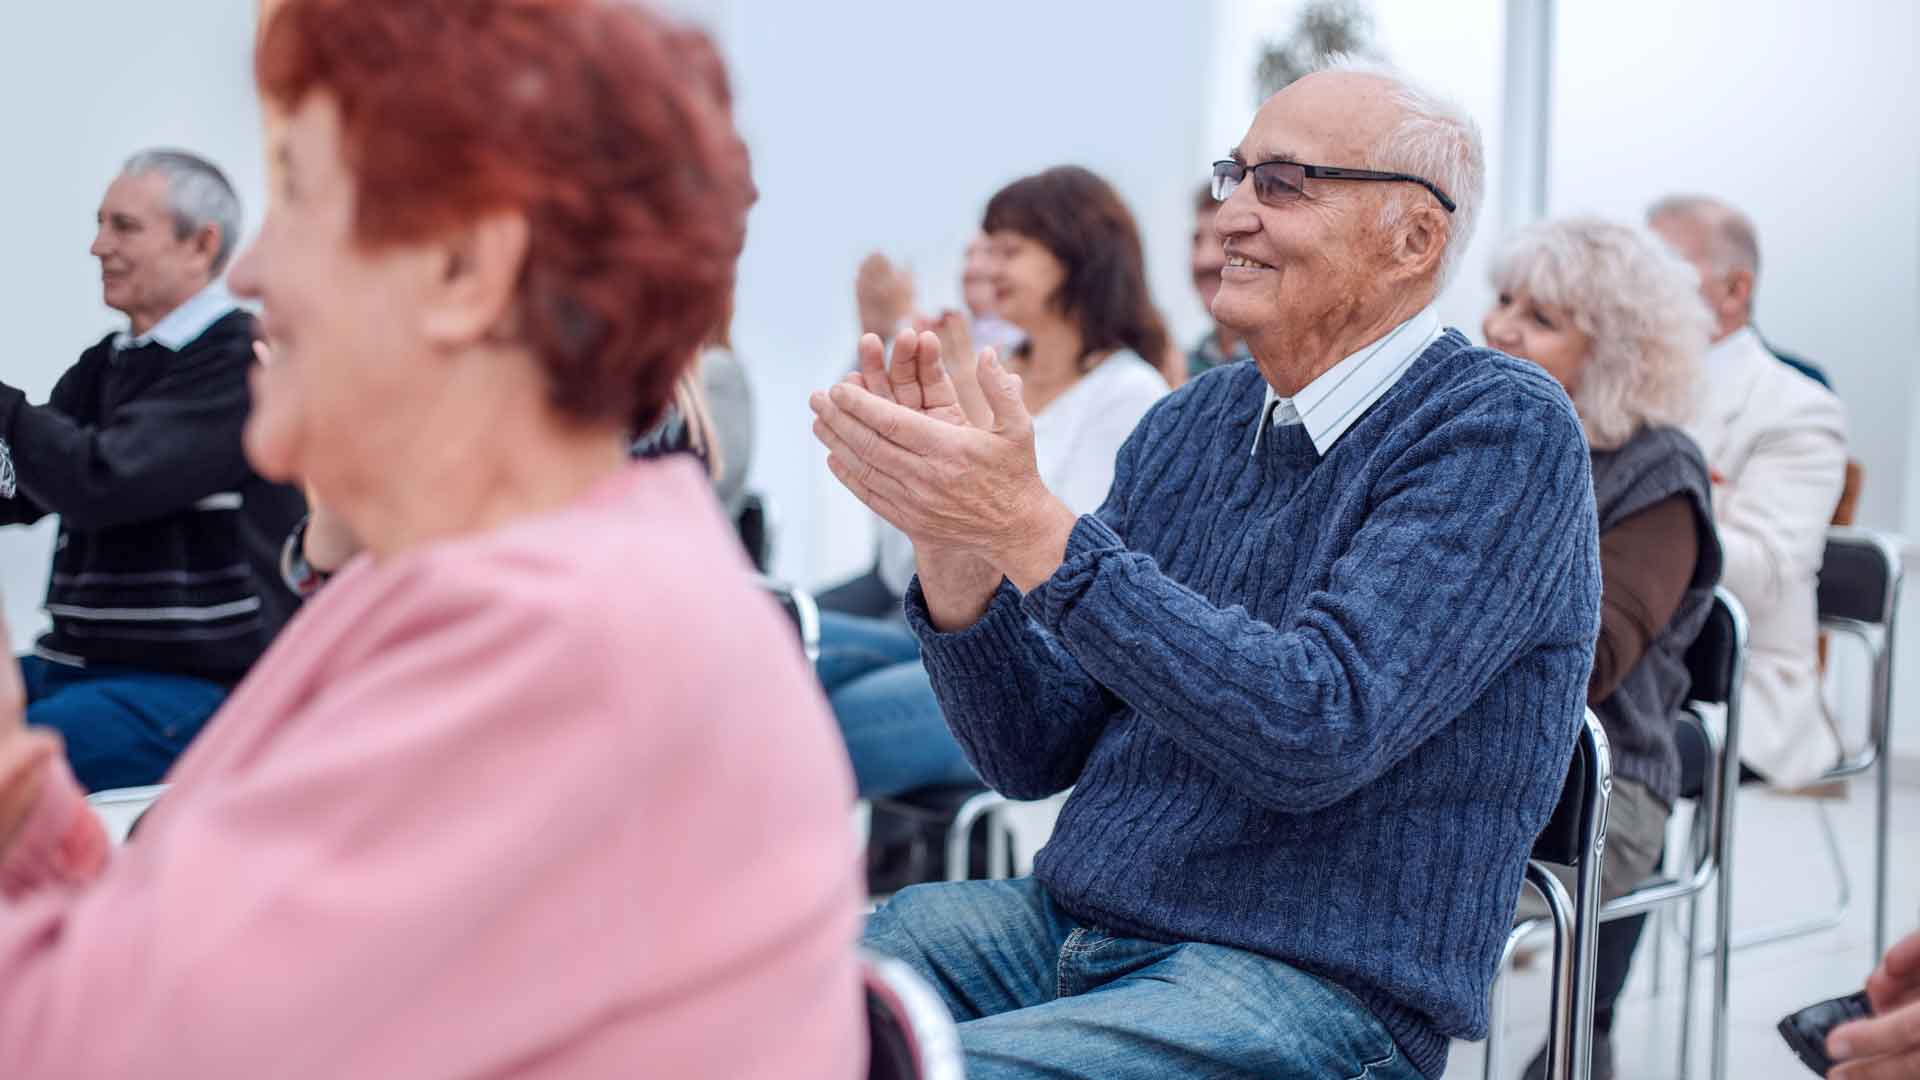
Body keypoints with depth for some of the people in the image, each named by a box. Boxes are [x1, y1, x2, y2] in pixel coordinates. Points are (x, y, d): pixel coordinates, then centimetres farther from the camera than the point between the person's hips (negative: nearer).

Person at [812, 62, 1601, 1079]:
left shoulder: (1504, 431, -9)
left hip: (1310, 987, -6)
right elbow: (1034, 755, 7)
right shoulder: (1186, 424, 10)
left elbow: (1318, 729, -24)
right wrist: (953, 541, -10)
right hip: (1064, 922, 6)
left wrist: (1032, 528, -25)